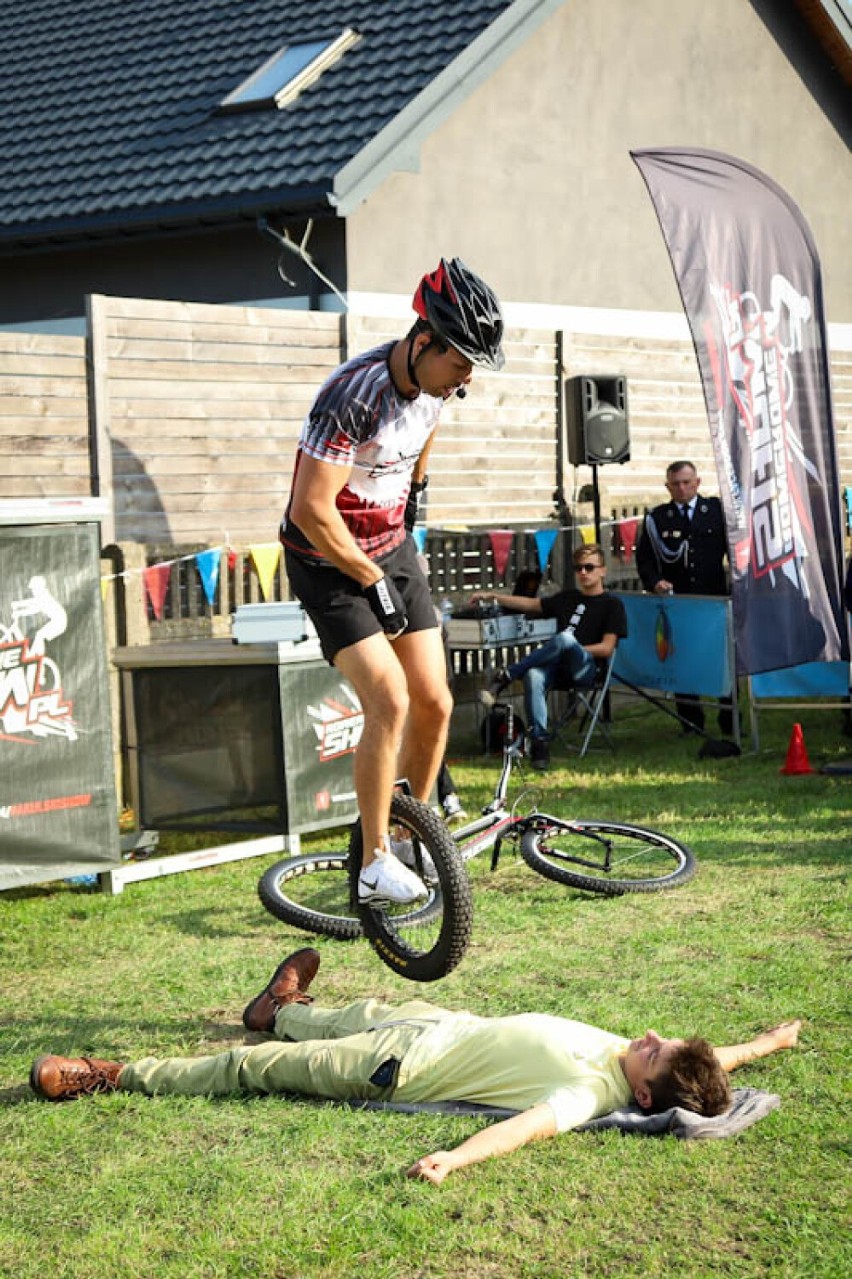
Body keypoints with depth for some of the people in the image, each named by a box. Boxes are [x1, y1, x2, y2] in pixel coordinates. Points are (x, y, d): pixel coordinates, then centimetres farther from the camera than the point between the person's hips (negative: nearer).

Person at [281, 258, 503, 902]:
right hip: (329, 562, -7)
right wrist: (374, 582, -18)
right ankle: (376, 866, -9)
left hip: (392, 549, 7)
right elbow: (310, 510, -27)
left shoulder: (434, 383, -6)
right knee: (390, 700, -19)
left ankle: (415, 836, 22)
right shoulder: (353, 395, -29)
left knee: (435, 703, 2)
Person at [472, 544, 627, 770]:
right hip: (558, 666, 5)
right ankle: (539, 743, -36)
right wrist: (493, 597, 24)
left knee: (565, 638, -38)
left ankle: (507, 675, -32)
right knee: (533, 676, -34)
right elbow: (531, 604, 32)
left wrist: (573, 650, -10)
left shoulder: (612, 605, 9)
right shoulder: (568, 597, 28)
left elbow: (606, 649, -2)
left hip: (587, 669, -5)